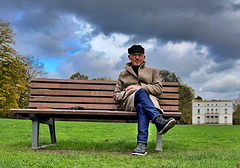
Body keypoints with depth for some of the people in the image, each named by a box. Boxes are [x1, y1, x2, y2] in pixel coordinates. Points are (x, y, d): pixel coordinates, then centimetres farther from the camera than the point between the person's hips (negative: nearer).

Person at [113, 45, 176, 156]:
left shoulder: (153, 72, 27)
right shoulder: (123, 74, 30)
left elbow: (159, 89, 10)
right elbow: (116, 95, 25)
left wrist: (141, 86, -4)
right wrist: (124, 93, -1)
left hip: (150, 100, 0)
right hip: (129, 101, 0)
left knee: (141, 107, -40)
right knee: (141, 92, -38)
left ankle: (142, 143, -56)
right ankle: (159, 121, -59)